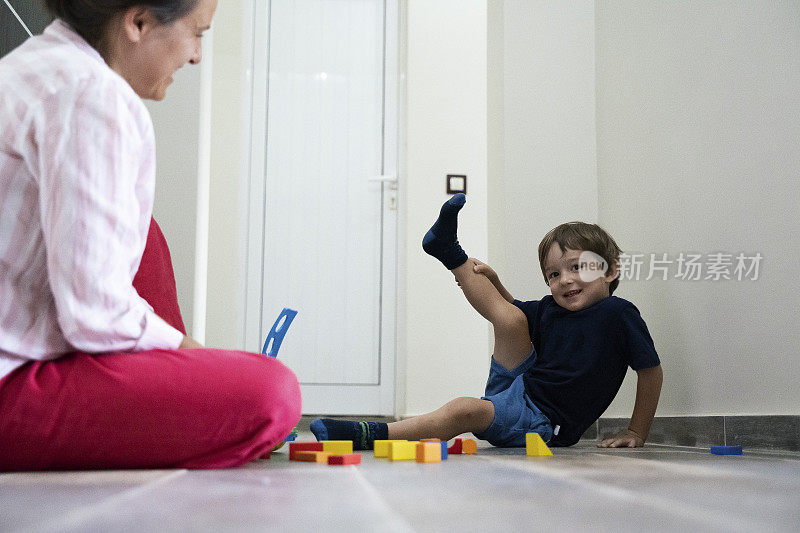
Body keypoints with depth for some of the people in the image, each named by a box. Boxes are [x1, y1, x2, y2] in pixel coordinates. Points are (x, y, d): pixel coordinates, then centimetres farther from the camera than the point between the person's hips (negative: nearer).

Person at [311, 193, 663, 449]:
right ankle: (450, 252, 10)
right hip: (519, 386, 6)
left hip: (542, 422, -6)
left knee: (465, 410, -31)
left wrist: (636, 434, -6)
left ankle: (368, 435, -33)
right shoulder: (550, 309, 6)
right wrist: (492, 282, 8)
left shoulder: (617, 313, -12)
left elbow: (651, 370, -8)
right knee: (510, 319, -7)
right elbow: (515, 313, 26)